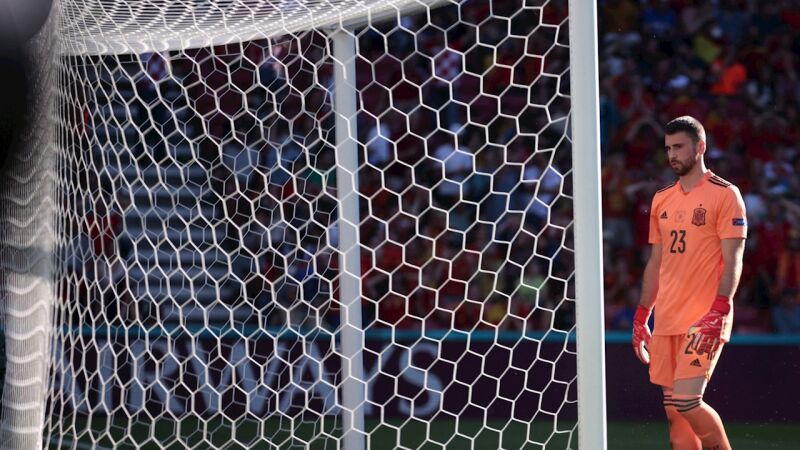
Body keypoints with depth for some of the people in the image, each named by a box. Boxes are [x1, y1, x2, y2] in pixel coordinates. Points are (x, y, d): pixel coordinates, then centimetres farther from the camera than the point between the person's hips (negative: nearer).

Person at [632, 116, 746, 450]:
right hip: (667, 321, 7)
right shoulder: (662, 200, 16)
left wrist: (718, 312, -20)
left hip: (704, 321, -7)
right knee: (673, 410, 4)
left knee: (686, 401, -18)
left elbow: (733, 262, -9)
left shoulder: (724, 195, -4)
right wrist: (641, 317, 16)